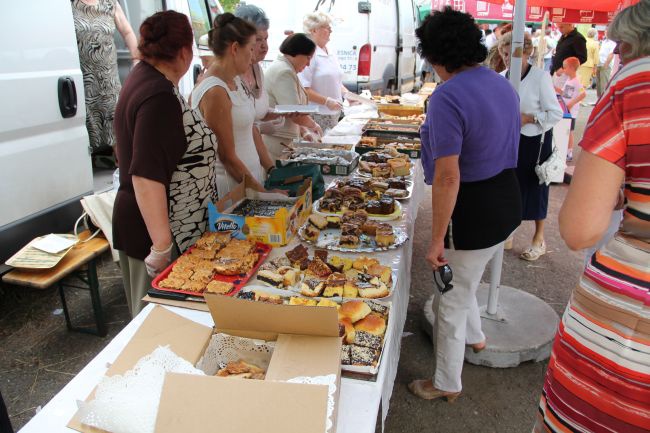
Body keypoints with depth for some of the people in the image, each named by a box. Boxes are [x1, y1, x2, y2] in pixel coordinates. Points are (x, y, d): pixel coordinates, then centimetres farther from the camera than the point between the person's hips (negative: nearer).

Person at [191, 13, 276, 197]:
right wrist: (263, 193, -13)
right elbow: (228, 158, -18)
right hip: (232, 186, -8)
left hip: (252, 175, 8)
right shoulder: (215, 92, -20)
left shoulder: (235, 80, 5)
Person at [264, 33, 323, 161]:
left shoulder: (284, 69, 17)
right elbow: (296, 114, -20)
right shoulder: (284, 73, -16)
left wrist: (303, 131, 13)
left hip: (285, 140, 10)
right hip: (278, 143, -10)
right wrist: (314, 125, -2)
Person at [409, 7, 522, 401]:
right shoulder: (504, 85, 6)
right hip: (507, 202, 9)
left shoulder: (448, 97, -22)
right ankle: (474, 336, 56)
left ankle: (447, 385, 31)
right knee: (461, 279, 31)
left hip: (474, 212, -9)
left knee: (452, 301, 10)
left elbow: (448, 177, -27)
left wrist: (437, 240, -21)